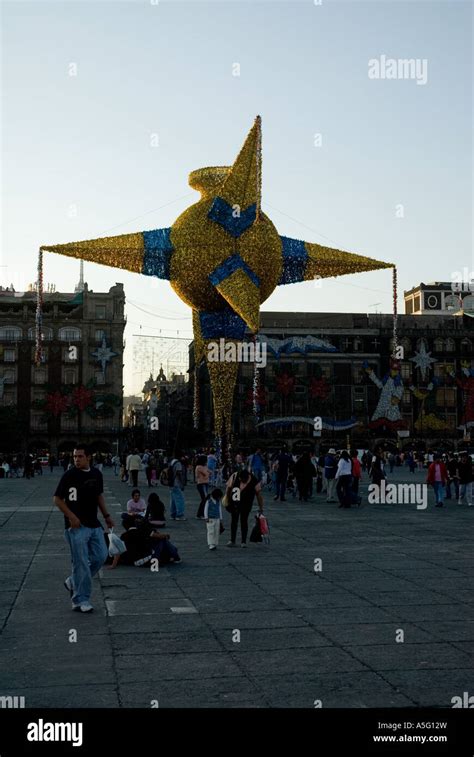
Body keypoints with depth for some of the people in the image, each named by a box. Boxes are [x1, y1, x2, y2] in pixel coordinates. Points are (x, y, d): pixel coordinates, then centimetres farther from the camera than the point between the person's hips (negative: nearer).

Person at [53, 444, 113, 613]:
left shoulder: (96, 474, 7)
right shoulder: (69, 475, -10)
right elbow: (57, 499, -7)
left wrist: (106, 515, 15)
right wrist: (71, 517, -16)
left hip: (94, 524, 6)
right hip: (76, 526, -6)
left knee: (101, 556, 6)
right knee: (81, 563, -5)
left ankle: (73, 582, 24)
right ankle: (80, 600, 6)